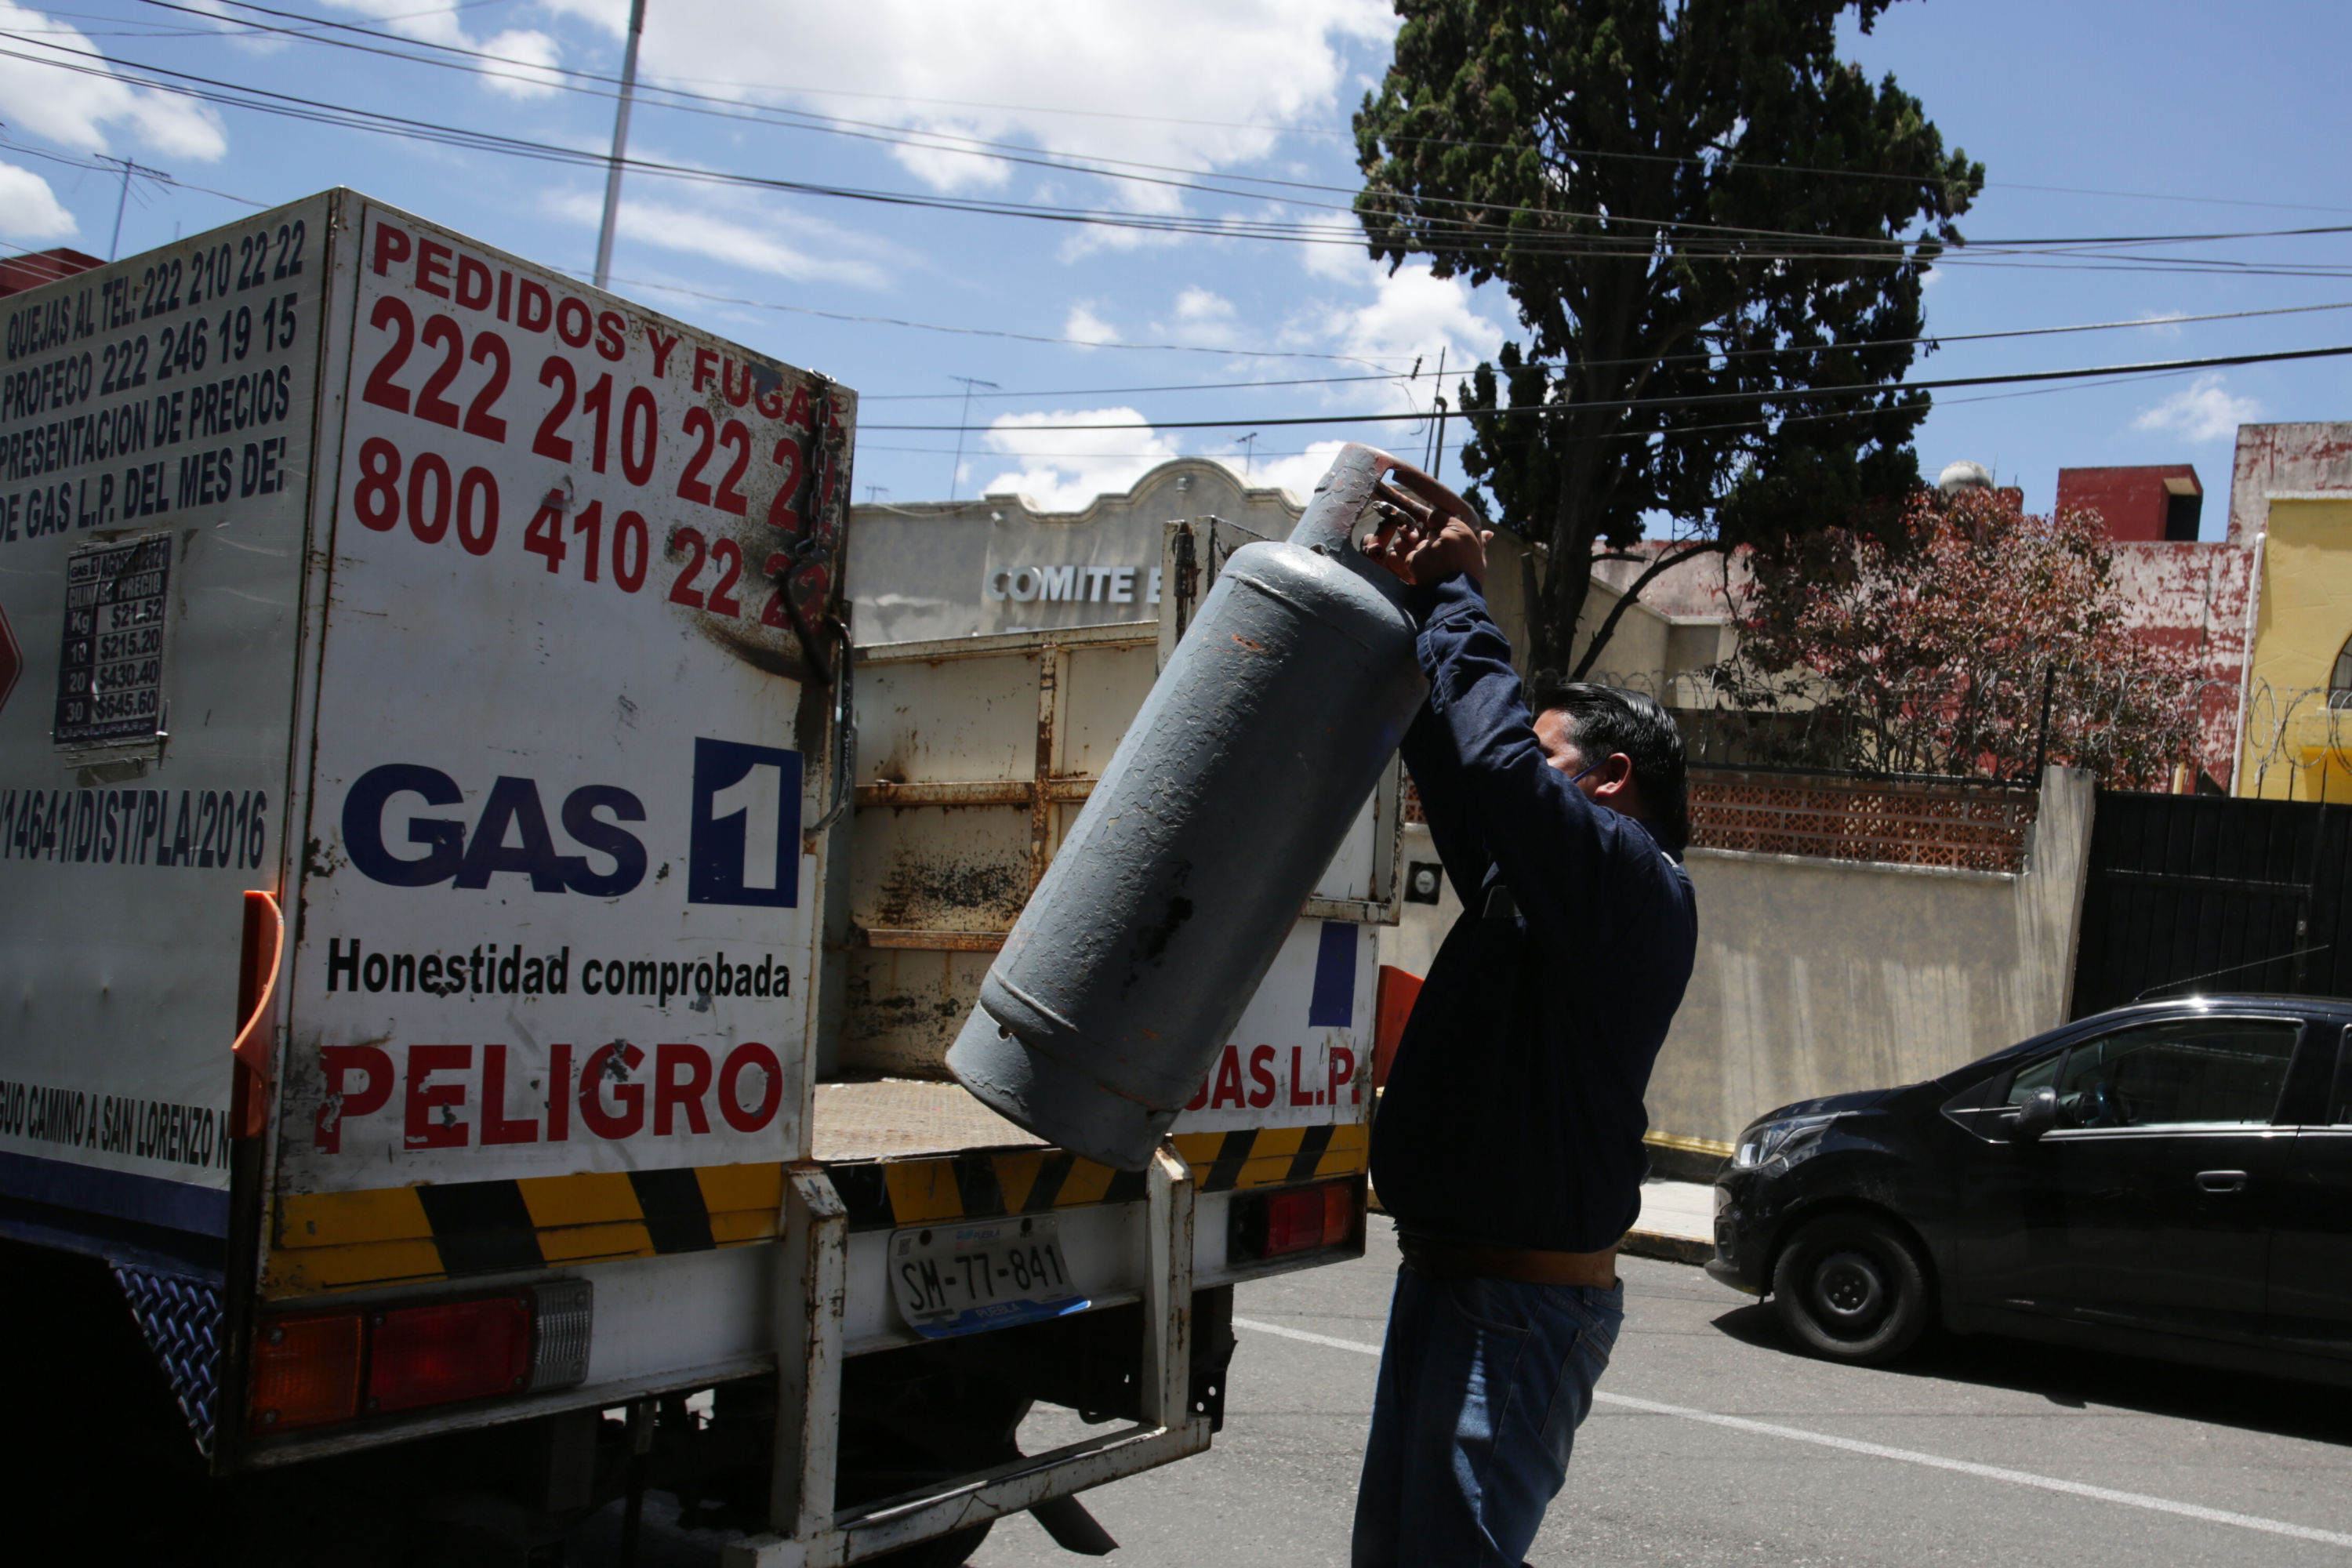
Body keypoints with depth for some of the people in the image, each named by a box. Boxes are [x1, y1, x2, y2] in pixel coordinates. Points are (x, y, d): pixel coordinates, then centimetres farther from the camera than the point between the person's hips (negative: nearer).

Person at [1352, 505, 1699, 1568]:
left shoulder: (1632, 881, -14)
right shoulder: (1540, 886, 15)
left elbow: (1496, 761, -29)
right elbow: (1457, 772, 19)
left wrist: (1457, 595, -14)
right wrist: (1420, 601, 9)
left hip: (1519, 1305, -10)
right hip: (1458, 1280, 10)